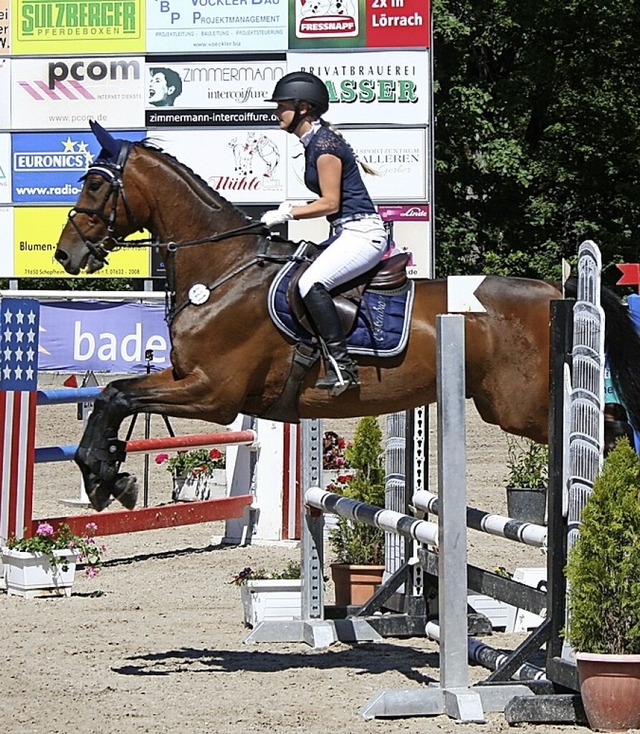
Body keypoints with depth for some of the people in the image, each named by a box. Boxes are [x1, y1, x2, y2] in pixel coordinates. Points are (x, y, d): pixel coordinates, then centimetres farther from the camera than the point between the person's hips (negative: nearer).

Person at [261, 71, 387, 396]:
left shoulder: (323, 144, -14)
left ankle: (341, 365, -28)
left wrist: (287, 214, -9)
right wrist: (293, 210, 18)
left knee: (310, 283, -27)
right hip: (347, 234, 11)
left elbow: (330, 203, -17)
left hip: (362, 233, -11)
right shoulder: (315, 141, 15)